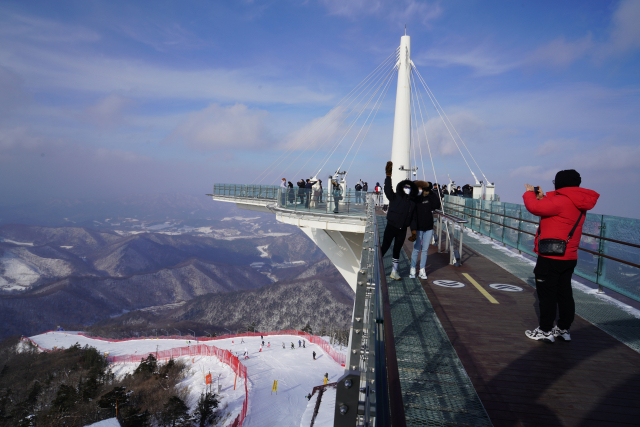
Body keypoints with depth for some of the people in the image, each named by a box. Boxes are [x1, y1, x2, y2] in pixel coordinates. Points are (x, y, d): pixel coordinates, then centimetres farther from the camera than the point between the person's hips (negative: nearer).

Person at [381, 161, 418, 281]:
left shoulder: (412, 203, 8)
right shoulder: (395, 198, -6)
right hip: (391, 227, -5)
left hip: (402, 230, 5)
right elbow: (387, 189, -23)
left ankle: (394, 272, 25)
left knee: (397, 250, 14)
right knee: (384, 247, -7)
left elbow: (413, 218, 14)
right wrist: (388, 176, -32)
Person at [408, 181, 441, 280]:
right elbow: (412, 216, -13)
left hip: (429, 228, 3)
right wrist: (413, 230, -21)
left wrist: (431, 192, -9)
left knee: (425, 250, 8)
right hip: (418, 229, -3)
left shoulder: (429, 198, 4)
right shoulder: (413, 200, -7)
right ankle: (412, 269, 12)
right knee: (416, 249, -2)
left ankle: (422, 270, 17)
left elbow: (438, 205, -9)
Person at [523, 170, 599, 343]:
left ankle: (545, 331, 8)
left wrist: (529, 193, -5)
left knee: (546, 294, 0)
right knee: (564, 293, 15)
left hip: (551, 257, -9)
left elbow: (535, 207, -24)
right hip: (569, 257, 9)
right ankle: (563, 329, 25)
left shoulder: (562, 200, -18)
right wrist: (542, 197, 14)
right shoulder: (578, 204, 12)